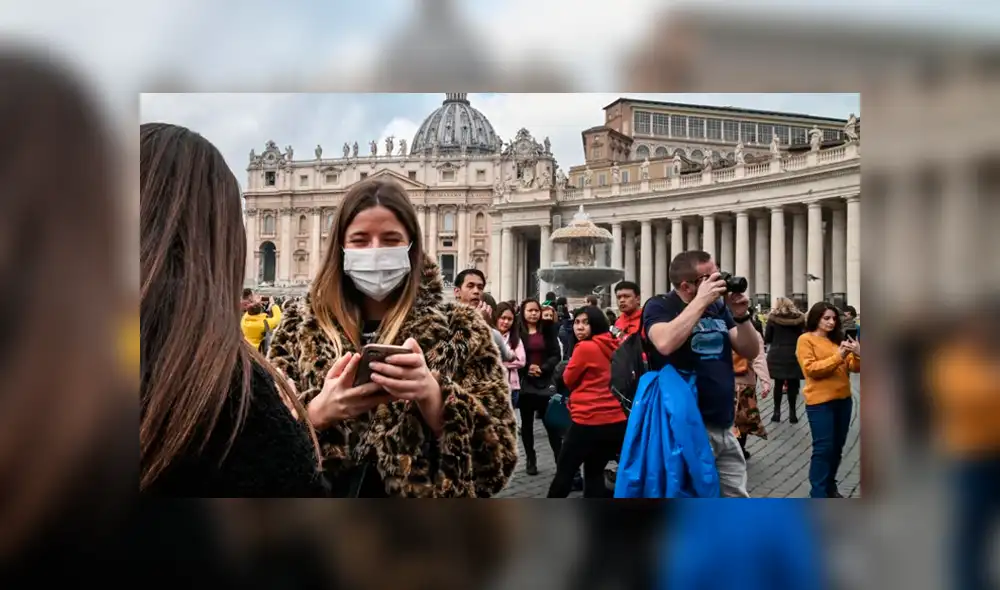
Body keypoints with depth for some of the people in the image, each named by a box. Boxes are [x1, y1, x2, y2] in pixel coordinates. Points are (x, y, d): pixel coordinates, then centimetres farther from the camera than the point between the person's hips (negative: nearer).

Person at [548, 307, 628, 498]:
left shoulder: (585, 347, -13)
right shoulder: (612, 347, 9)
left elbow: (568, 379, 0)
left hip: (589, 421, -7)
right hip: (616, 421, 7)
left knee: (564, 471, 10)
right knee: (594, 473, 15)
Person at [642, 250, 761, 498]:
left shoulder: (718, 307, 11)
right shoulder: (659, 307, -8)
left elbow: (751, 351, 10)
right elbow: (665, 343, -29)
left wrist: (741, 315, -7)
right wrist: (701, 301, -23)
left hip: (724, 428, 7)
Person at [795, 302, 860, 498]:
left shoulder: (837, 339, 13)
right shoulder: (806, 339, -3)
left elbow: (855, 368, 10)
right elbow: (811, 369, -14)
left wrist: (858, 355, -12)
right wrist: (837, 356, -21)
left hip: (843, 399, 6)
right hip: (820, 402, -6)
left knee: (837, 447, 12)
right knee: (823, 449, -7)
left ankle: (830, 486, 26)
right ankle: (818, 493, -2)